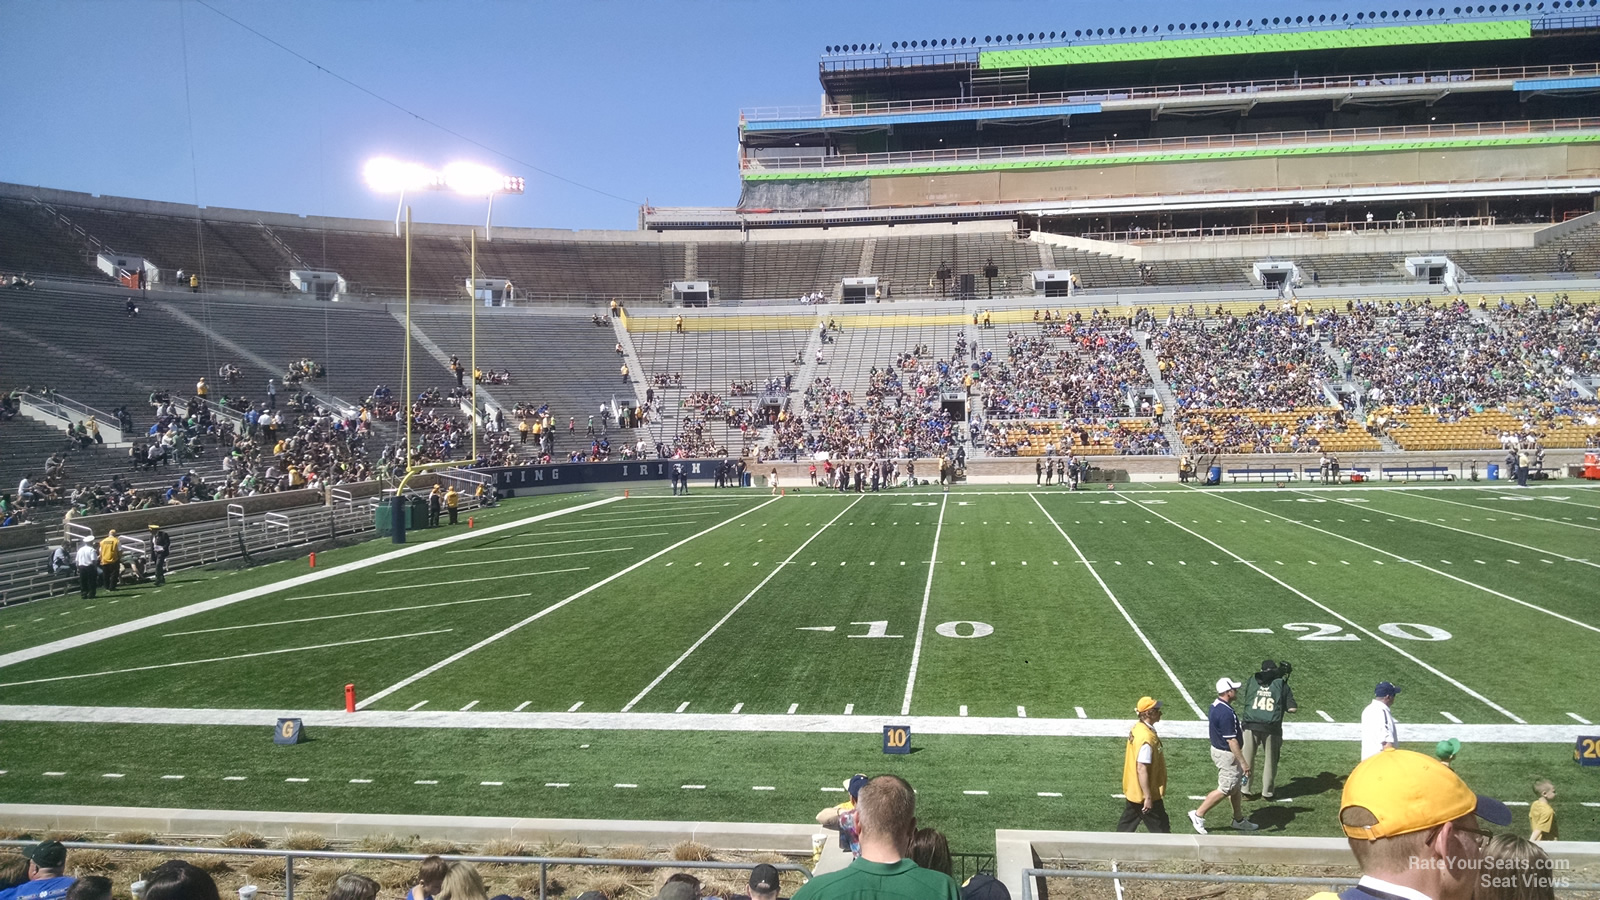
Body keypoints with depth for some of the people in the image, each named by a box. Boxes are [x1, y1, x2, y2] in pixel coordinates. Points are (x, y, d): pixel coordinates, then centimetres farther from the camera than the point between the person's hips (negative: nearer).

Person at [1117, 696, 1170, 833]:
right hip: (1144, 794, -9)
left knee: (1126, 826, 17)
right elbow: (1142, 770, -27)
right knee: (1161, 829, 5)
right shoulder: (1147, 738, -26)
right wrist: (1148, 797, -23)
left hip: (1132, 791, 9)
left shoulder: (1137, 728, 4)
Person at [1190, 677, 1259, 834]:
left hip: (1217, 749, 10)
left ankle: (1239, 819, 31)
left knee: (1236, 786, 19)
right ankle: (1198, 815, 7)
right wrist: (1243, 763, -21)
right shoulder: (1226, 713, -28)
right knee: (1225, 789, 1)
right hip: (1226, 754, -10)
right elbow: (1231, 741, -26)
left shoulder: (1215, 705, 3)